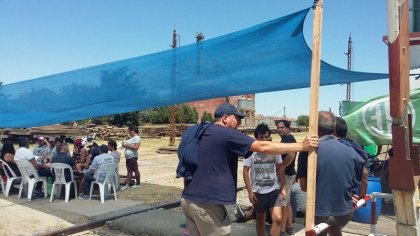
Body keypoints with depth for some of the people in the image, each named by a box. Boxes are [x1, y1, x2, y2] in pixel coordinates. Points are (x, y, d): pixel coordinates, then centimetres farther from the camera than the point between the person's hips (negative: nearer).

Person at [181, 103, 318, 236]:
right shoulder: (227, 134, -11)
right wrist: (302, 146, -15)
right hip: (206, 203, -9)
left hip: (189, 199, 9)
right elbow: (263, 147, -17)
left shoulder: (206, 134, 15)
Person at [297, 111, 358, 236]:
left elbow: (304, 186, -8)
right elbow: (353, 183, 6)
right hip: (345, 211, 4)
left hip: (319, 212, -3)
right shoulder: (350, 152, -5)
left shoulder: (308, 151, -15)